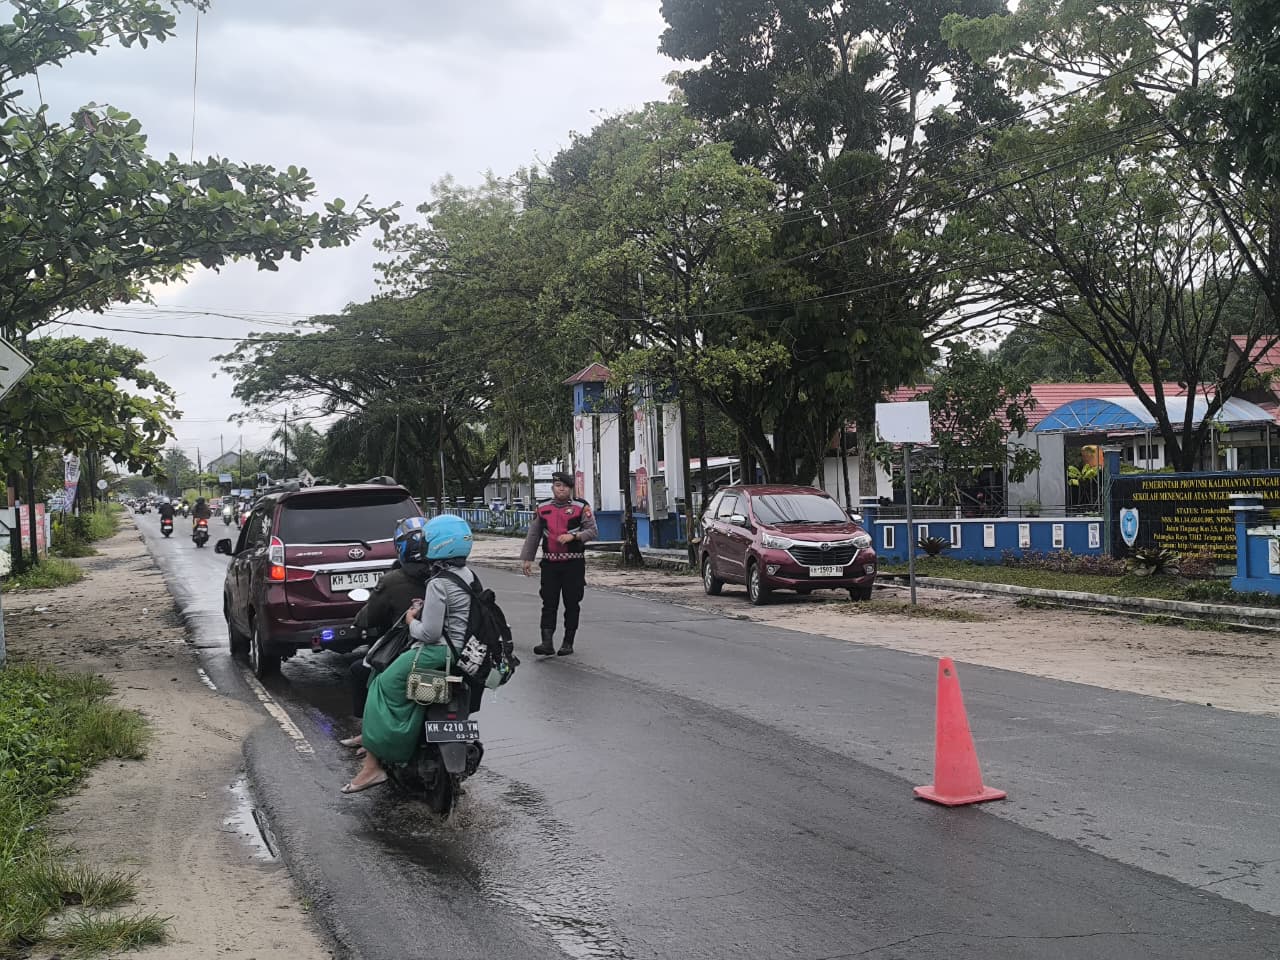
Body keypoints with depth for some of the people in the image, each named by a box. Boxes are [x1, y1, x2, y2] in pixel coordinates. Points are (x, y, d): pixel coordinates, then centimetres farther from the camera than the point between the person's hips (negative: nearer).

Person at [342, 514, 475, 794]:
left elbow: (429, 633, -21)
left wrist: (412, 620, -2)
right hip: (461, 644, 10)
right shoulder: (467, 573, 8)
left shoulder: (438, 584, -20)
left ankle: (373, 765, -10)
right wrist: (426, 608, 12)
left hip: (437, 651, -10)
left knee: (384, 688, -7)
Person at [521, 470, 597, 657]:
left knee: (572, 604, 3)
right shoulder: (543, 508, 10)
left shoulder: (581, 507, 1)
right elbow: (533, 535, 15)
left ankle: (568, 643, 13)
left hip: (574, 563, -2)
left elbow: (593, 531, -3)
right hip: (550, 563, 2)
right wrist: (527, 559, 11)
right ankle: (547, 643, -5)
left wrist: (573, 536, -18)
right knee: (549, 603, -3)